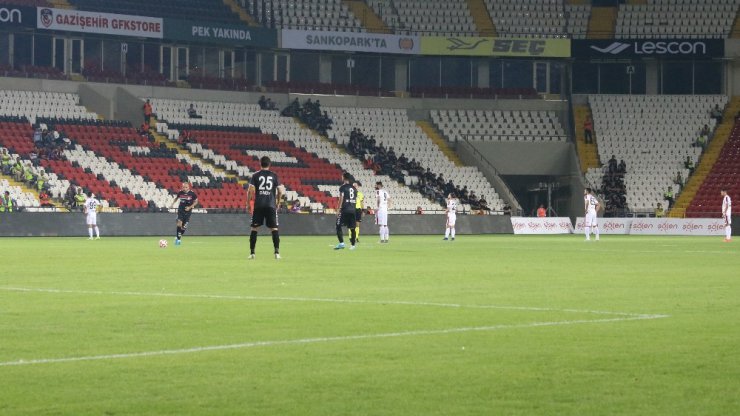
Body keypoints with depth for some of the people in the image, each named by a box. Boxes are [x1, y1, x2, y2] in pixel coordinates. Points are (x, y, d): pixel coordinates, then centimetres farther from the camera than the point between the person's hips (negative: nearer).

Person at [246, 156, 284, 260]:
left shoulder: (255, 175, 2)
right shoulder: (274, 176, 6)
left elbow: (250, 190, -4)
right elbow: (280, 191, 4)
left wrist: (248, 204, 5)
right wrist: (278, 202, 17)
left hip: (258, 205, 0)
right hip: (271, 205, 0)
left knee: (254, 228, 7)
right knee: (274, 228, 3)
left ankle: (252, 253, 5)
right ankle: (277, 252, -5)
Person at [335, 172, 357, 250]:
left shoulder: (343, 187, -5)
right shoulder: (353, 188, 14)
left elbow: (341, 199, -11)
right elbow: (355, 200, 16)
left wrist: (339, 210, -9)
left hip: (345, 210, -6)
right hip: (352, 210, 6)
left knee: (338, 226, -3)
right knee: (352, 228, 8)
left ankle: (341, 243, -16)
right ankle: (353, 245, 8)